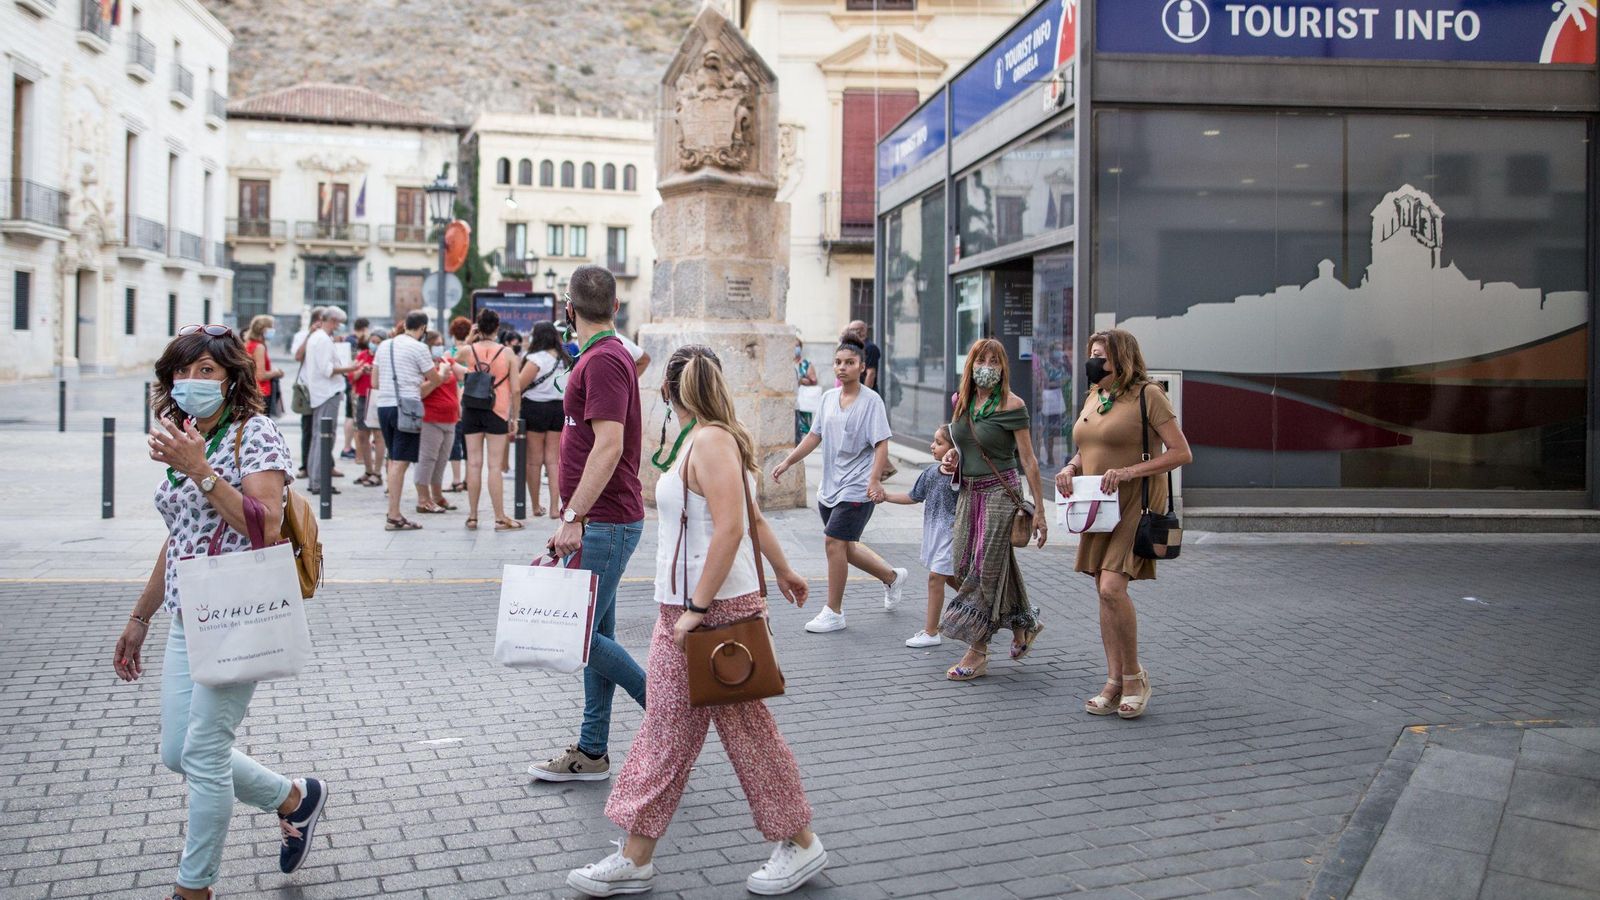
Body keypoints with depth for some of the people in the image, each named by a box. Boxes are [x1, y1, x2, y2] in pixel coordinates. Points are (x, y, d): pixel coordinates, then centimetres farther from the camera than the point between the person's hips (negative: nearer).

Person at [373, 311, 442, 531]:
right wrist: (443, 372, 22)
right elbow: (435, 379, 1)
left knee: (394, 460, 16)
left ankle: (393, 512, 18)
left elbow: (375, 382, 19)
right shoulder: (419, 348, -7)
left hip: (383, 405, 7)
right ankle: (394, 517, -8)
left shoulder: (385, 345, 14)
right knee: (400, 462, -7)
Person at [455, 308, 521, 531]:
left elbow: (453, 358, 23)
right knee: (495, 466, -1)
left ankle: (472, 516, 12)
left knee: (474, 464, 7)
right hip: (497, 412, -2)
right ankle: (500, 518, 1)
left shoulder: (468, 350, -2)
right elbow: (515, 389, -5)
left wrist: (468, 340, 18)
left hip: (471, 410, 2)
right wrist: (514, 417, 3)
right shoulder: (507, 353, -5)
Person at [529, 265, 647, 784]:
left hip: (605, 522, -10)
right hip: (601, 522, 10)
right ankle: (591, 754, 18)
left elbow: (609, 446, -25)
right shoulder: (610, 355, 15)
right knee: (593, 635, 11)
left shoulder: (603, 360, -16)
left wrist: (573, 516, -27)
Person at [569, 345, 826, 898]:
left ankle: (799, 844, 19)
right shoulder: (700, 441, 11)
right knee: (665, 730, 11)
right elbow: (753, 518, 19)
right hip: (681, 610, 10)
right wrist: (782, 571, 31)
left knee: (746, 732, 3)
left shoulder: (710, 442, -17)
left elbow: (731, 527, -26)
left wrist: (699, 608, -25)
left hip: (717, 610, -10)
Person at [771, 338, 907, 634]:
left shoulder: (871, 401, -9)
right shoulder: (829, 398, 10)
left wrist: (874, 480, -27)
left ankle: (833, 613, 1)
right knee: (845, 547, 13)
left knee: (834, 543, -11)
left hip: (857, 488, -7)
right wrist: (788, 462, 7)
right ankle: (892, 577, 37)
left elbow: (881, 445, -15)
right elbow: (815, 436, 15)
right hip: (829, 487, 7)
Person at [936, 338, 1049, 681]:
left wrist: (1039, 510, -10)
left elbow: (1028, 460, -9)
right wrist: (950, 459, 1)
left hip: (1000, 491, -7)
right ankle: (1023, 625, 25)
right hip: (968, 491, 7)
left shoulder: (1011, 405, -10)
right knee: (965, 562, 7)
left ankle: (977, 652, 2)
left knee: (987, 566, -5)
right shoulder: (961, 400, 8)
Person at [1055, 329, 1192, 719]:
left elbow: (1182, 453, -13)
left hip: (1136, 503, -8)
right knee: (1105, 593, 7)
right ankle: (1115, 683, 14)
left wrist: (1129, 471, -21)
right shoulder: (1092, 398, 13)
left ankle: (1134, 676, -1)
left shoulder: (1147, 395, -9)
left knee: (1112, 587, -18)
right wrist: (1070, 467, 2)